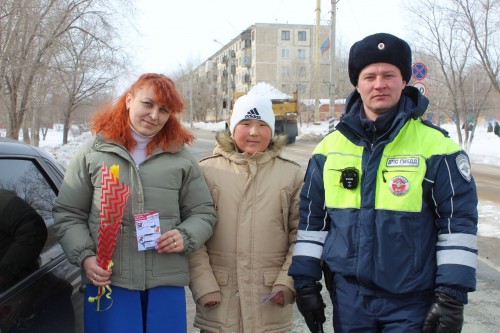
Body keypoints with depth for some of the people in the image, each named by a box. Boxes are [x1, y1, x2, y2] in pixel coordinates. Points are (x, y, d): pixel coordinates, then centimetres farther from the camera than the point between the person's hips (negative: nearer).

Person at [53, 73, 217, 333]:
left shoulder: (181, 158, 7)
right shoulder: (92, 153, 6)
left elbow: (203, 213, 12)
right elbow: (68, 214, 7)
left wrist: (185, 237, -8)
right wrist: (84, 256, -7)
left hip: (167, 281, 1)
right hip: (107, 280, -1)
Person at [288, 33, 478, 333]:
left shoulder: (437, 147, -7)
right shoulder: (330, 146, 3)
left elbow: (459, 223, -6)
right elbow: (312, 218, 7)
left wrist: (452, 296, -9)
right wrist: (306, 282, 6)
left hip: (413, 302, -3)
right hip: (348, 296, 3)